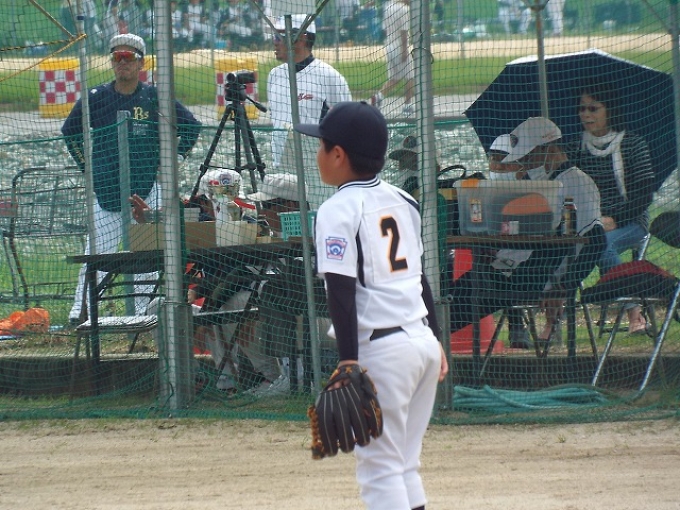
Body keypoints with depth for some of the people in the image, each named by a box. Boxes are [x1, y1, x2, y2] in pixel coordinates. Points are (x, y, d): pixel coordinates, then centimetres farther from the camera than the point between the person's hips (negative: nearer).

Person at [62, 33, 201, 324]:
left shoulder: (155, 98, 3)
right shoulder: (97, 98, 4)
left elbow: (191, 127, 13)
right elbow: (70, 131, 19)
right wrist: (87, 165, 11)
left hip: (146, 190, 1)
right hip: (106, 190, -1)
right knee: (97, 251, -7)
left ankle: (145, 311, 9)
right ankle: (80, 312, -8)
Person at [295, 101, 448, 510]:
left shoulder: (339, 211, -10)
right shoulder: (401, 201, 13)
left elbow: (343, 292, -16)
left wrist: (348, 361, -17)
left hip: (381, 349, -8)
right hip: (424, 343, 8)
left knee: (380, 468, -4)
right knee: (404, 464, 14)